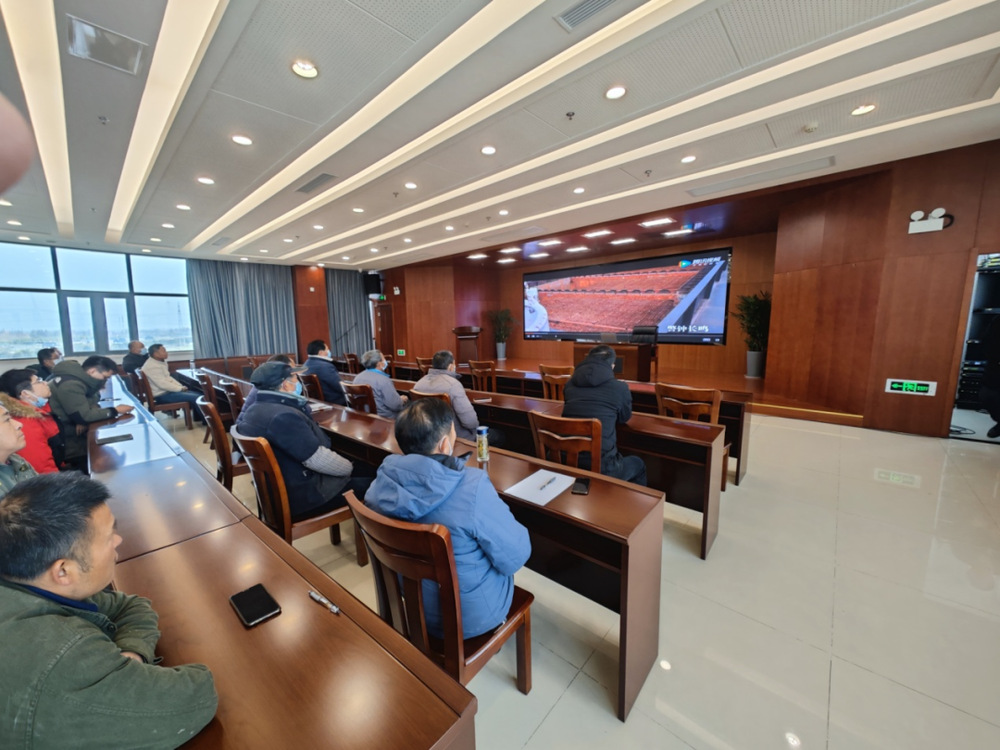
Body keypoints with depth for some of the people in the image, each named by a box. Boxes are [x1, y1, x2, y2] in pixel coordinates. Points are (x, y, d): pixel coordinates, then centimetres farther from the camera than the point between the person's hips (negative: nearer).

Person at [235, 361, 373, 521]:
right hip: (299, 497, -10)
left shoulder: (252, 410, 5)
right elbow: (318, 459, -25)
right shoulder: (284, 416, -28)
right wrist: (349, 467, -10)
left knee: (364, 469, 14)